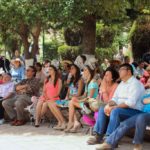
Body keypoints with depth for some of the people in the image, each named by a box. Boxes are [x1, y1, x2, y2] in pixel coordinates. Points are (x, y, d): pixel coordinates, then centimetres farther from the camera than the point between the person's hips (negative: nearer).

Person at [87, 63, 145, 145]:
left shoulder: (135, 83, -12)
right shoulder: (121, 84, 17)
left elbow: (131, 103, -23)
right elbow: (115, 98, 14)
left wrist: (114, 107, -24)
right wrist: (108, 105, -9)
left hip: (134, 111, -9)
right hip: (120, 109, 9)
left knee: (115, 111, -33)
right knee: (102, 109, -4)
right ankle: (98, 136, -9)